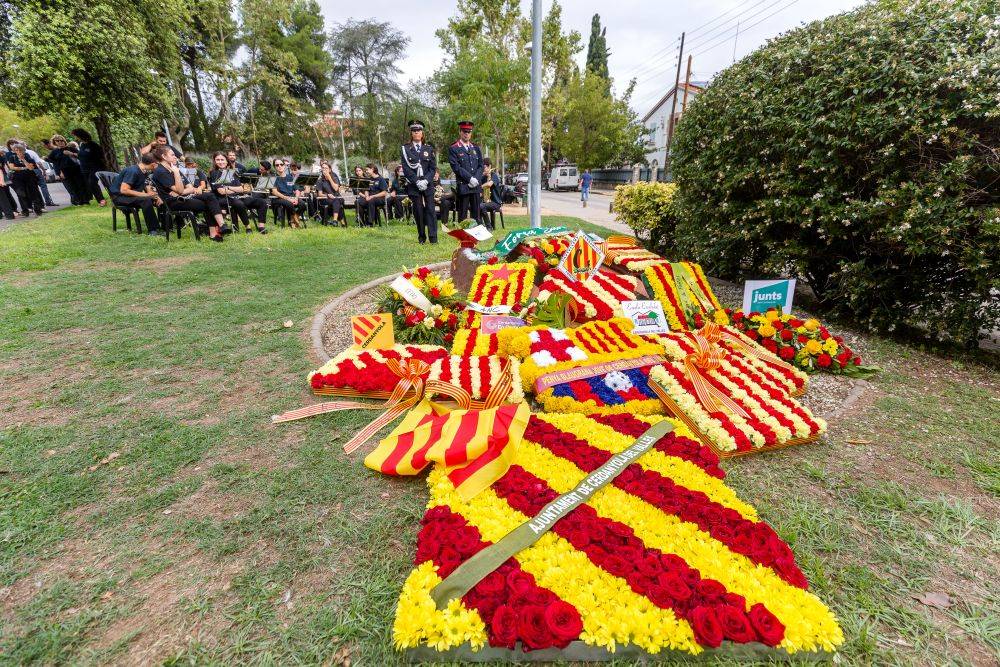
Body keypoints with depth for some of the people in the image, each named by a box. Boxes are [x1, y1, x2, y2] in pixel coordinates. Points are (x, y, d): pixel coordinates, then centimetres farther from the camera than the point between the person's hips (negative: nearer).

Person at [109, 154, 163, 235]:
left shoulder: (145, 172, 4)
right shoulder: (133, 171, -22)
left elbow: (148, 189, 8)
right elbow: (123, 190, -27)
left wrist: (156, 196, -13)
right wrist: (144, 194, -31)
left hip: (133, 196, 9)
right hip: (119, 196, -9)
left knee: (160, 201, -4)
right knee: (145, 200, -33)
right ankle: (153, 230, -33)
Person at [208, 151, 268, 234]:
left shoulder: (232, 172, 20)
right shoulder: (213, 174, 6)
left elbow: (241, 189, 10)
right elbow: (221, 191, -6)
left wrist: (228, 188, -3)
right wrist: (236, 189, 3)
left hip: (239, 197, 6)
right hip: (225, 199, -5)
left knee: (262, 202, -12)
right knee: (239, 204, -41)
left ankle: (261, 225, -23)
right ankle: (247, 226, -27)